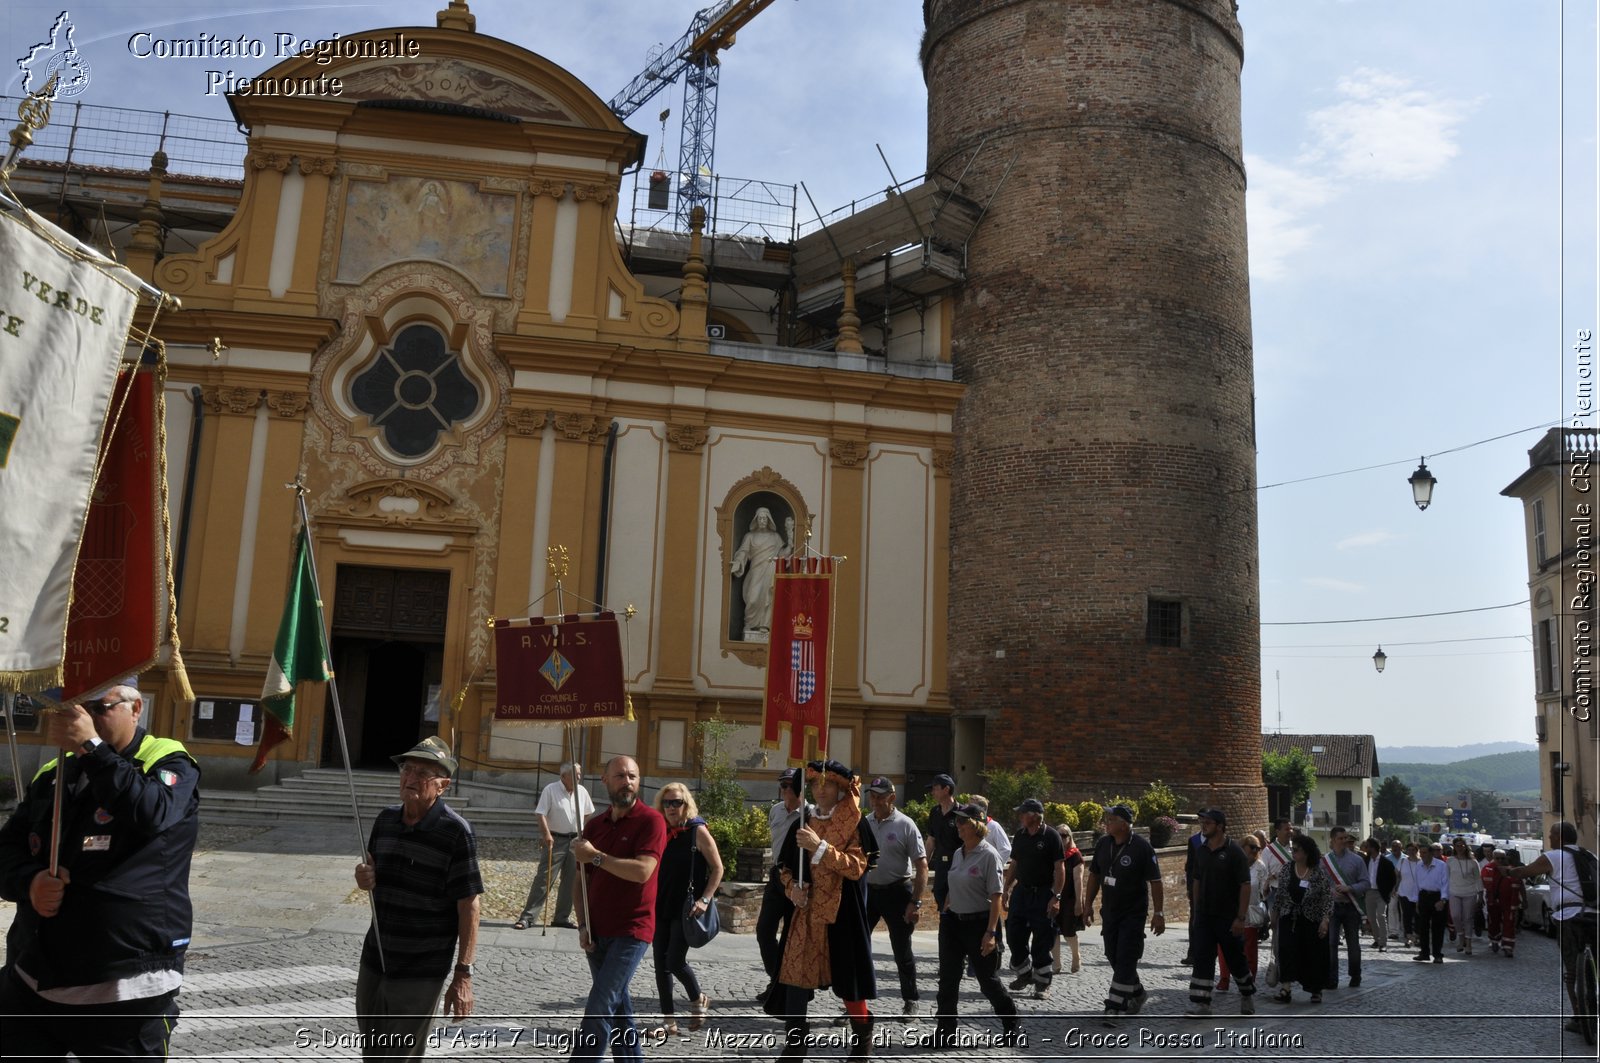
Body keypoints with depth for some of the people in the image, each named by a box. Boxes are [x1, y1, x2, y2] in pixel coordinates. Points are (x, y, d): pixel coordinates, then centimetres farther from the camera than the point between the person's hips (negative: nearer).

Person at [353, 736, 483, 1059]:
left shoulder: (456, 833, -17)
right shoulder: (386, 819, 3)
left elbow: (468, 907, -16)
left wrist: (463, 974, -18)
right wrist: (364, 878, -6)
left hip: (420, 973, -6)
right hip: (374, 960, 6)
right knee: (372, 1053, 19)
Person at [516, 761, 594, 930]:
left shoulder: (582, 791, 6)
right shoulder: (550, 790, -10)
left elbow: (588, 813, 20)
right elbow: (541, 814, -16)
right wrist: (546, 834, -27)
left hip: (576, 840, 5)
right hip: (556, 840, -5)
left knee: (571, 881, 8)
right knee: (544, 878, -8)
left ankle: (562, 917, 19)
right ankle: (527, 917, -5)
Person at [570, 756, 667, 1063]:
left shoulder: (650, 820, -10)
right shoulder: (594, 825, 8)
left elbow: (642, 871, -22)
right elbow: (581, 880, 11)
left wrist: (595, 856, -17)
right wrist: (583, 925, -1)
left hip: (631, 931, -6)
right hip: (598, 932, 6)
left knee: (598, 1008, -11)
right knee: (617, 1008, 14)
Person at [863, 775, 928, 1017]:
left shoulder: (905, 825, -10)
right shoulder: (863, 823, 4)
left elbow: (921, 866, -10)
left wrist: (915, 902, -15)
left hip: (896, 891, -4)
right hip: (867, 890, 4)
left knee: (902, 949, 7)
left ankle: (910, 1001, 25)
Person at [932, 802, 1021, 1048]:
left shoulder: (988, 855, -14)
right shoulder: (958, 853, 8)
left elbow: (996, 896, -17)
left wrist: (991, 932, -21)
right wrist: (944, 913, 16)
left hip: (979, 923, -7)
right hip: (953, 922, 7)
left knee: (988, 980, 6)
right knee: (947, 980, 4)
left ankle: (1012, 1026, 27)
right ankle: (946, 1034, 12)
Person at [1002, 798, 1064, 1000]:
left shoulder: (1051, 837, -10)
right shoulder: (1020, 835, 8)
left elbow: (1060, 869, -12)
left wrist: (1056, 897, -18)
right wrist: (1006, 890, 12)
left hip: (1043, 894, -6)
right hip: (1021, 892, 6)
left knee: (1042, 942, 0)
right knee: (1015, 937, 8)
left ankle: (1042, 983, 11)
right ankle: (1024, 974, 27)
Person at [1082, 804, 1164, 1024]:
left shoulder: (1141, 847, -15)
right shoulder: (1102, 844, 2)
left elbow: (1155, 881, -13)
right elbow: (1094, 875, 12)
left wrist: (1158, 913, -14)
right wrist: (1088, 903, 10)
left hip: (1133, 913, -6)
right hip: (1109, 911, 6)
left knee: (1125, 960, -7)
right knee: (1114, 956, 13)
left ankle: (1114, 1007, -4)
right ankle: (1137, 993, 35)